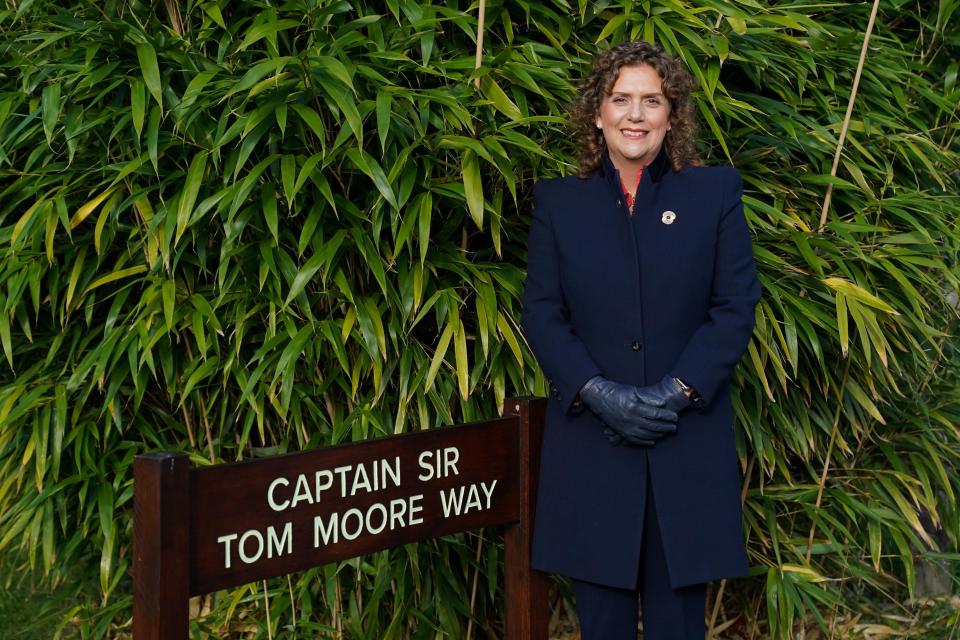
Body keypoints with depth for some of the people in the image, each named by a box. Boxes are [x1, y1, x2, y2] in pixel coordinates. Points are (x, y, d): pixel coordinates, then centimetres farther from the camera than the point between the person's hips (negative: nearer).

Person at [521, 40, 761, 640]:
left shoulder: (715, 194, 4)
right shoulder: (559, 202, 7)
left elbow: (736, 308, -1)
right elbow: (541, 314, 2)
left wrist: (675, 393, -13)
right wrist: (599, 394, -13)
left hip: (688, 446, -1)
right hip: (591, 446, 1)